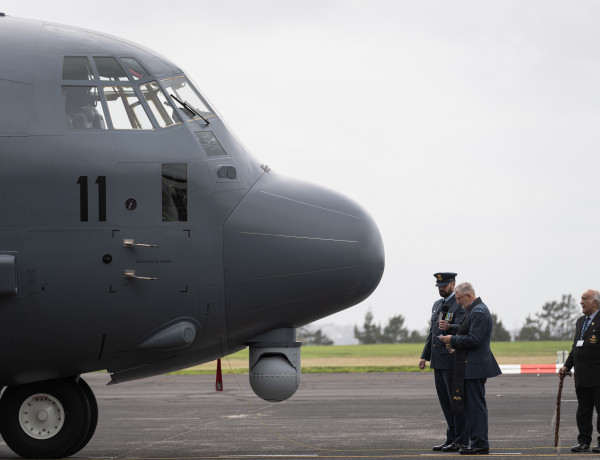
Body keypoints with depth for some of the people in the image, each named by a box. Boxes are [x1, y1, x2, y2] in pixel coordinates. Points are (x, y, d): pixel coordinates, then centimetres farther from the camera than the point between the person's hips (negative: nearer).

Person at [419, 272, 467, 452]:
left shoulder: (461, 305, -9)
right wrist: (425, 356, 17)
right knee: (445, 401, 10)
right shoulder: (437, 305, 17)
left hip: (452, 361, -8)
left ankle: (461, 440, -2)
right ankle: (451, 438, 15)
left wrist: (448, 327, -45)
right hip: (438, 361, 9)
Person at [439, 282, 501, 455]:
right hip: (472, 366, 11)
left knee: (476, 405, -7)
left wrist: (453, 340, -13)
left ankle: (480, 444, -5)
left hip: (474, 367, -11)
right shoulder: (474, 310, 17)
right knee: (472, 405, 13)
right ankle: (477, 442, 17)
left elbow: (474, 340, -23)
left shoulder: (478, 312, -17)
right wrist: (454, 341, 10)